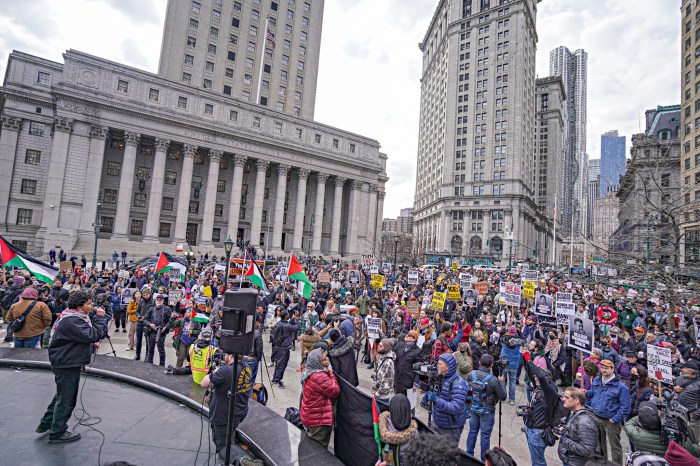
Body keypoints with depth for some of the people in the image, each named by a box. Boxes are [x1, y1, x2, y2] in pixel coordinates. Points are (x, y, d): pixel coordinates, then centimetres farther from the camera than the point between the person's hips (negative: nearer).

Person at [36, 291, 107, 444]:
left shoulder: (73, 316, 6)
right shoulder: (72, 321, -28)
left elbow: (82, 337, 18)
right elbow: (93, 335, -34)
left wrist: (91, 342, 2)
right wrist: (101, 317, -28)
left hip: (65, 361, 11)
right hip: (67, 363, -11)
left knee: (61, 394, 27)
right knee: (67, 398, 4)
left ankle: (46, 424, 42)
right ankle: (57, 433, 19)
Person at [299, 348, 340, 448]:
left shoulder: (310, 373, 2)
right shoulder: (320, 377, -31)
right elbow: (336, 391, -21)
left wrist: (328, 373, -2)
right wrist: (331, 375, -13)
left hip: (310, 416, 9)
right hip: (318, 420, -9)